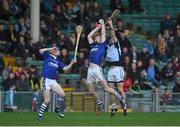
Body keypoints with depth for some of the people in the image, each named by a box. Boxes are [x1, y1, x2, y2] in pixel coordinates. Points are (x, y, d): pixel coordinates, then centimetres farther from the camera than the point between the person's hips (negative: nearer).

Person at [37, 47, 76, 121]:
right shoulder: (47, 56, 1)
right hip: (46, 80, -6)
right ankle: (40, 115, 4)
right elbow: (41, 51, -16)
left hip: (53, 81, 6)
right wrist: (51, 49, -16)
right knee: (47, 100, -10)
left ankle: (57, 109, 17)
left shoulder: (57, 61, 17)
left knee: (62, 94, -7)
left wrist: (71, 63, -2)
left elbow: (65, 69, 11)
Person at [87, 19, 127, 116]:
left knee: (106, 88, -10)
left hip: (97, 69, -6)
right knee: (91, 91, 6)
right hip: (90, 70, 6)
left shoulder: (102, 45, 8)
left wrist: (103, 25, 20)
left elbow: (103, 35, 7)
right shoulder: (93, 45, 21)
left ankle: (120, 98, 2)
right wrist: (97, 27, 25)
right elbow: (89, 36, 24)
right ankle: (100, 105, 21)